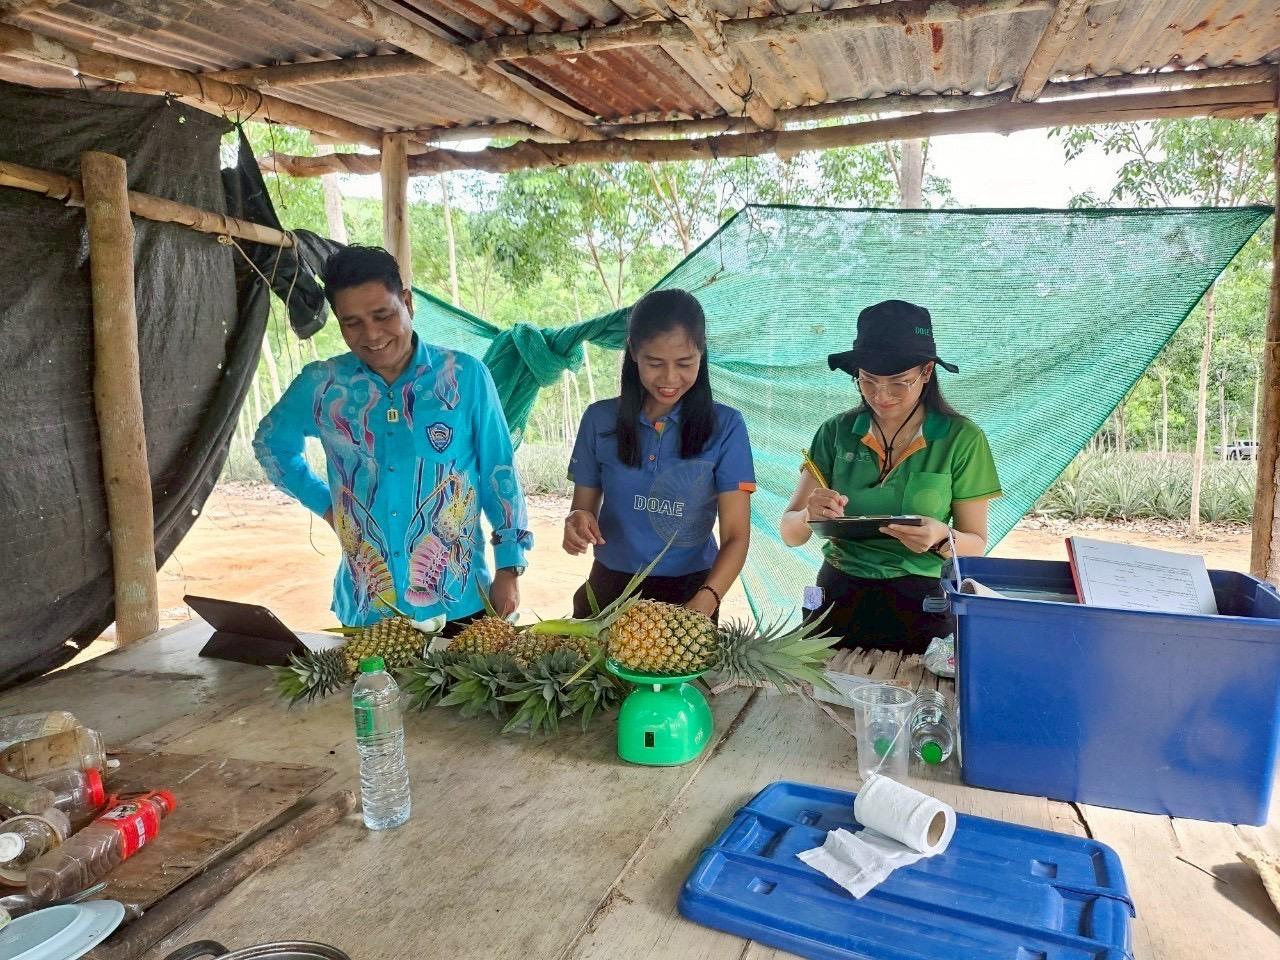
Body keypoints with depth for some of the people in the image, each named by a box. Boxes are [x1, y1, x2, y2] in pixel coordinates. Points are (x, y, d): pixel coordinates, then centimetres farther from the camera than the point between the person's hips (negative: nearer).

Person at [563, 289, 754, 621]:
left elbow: (736, 535, -14)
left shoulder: (725, 426, -11)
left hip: (690, 591, -2)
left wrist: (703, 604, -31)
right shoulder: (599, 419, -5)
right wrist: (578, 520, -20)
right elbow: (583, 505, 4)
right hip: (611, 588, 2)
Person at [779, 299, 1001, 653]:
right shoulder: (837, 432, -3)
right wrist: (809, 515, -25)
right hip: (837, 598, 2)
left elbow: (975, 545, -2)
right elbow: (790, 534, -3)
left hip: (921, 603, -1)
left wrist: (943, 539, -23)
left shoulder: (962, 439, -7)